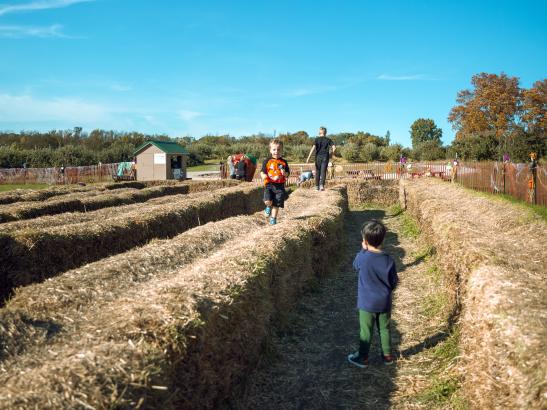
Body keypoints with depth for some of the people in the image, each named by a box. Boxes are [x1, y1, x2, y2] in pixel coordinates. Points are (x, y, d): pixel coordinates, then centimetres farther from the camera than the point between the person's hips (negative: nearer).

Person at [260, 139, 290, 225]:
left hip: (279, 186, 1)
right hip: (269, 185, -1)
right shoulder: (267, 161, 2)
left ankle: (273, 219, 20)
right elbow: (262, 173, 1)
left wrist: (284, 173, -13)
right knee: (267, 201, -19)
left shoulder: (283, 162, 7)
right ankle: (269, 207, 17)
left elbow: (287, 174, 11)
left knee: (276, 204, 3)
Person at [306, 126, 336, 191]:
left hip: (318, 156, 0)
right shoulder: (328, 139, 5)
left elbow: (313, 147, -12)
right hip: (325, 157, 0)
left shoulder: (317, 139, 1)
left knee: (317, 171, 11)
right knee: (323, 171, -3)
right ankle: (322, 185, -19)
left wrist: (309, 157, -15)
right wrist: (332, 154, 13)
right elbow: (334, 147, -4)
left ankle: (317, 186, 17)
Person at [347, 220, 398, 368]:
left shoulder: (362, 257, -19)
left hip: (367, 303, -2)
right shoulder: (389, 260, -12)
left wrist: (364, 250, 9)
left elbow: (355, 265, 6)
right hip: (384, 302, 2)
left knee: (366, 331, 10)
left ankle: (363, 357, 22)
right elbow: (393, 283, -3)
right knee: (384, 329, 19)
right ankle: (387, 355, 32)